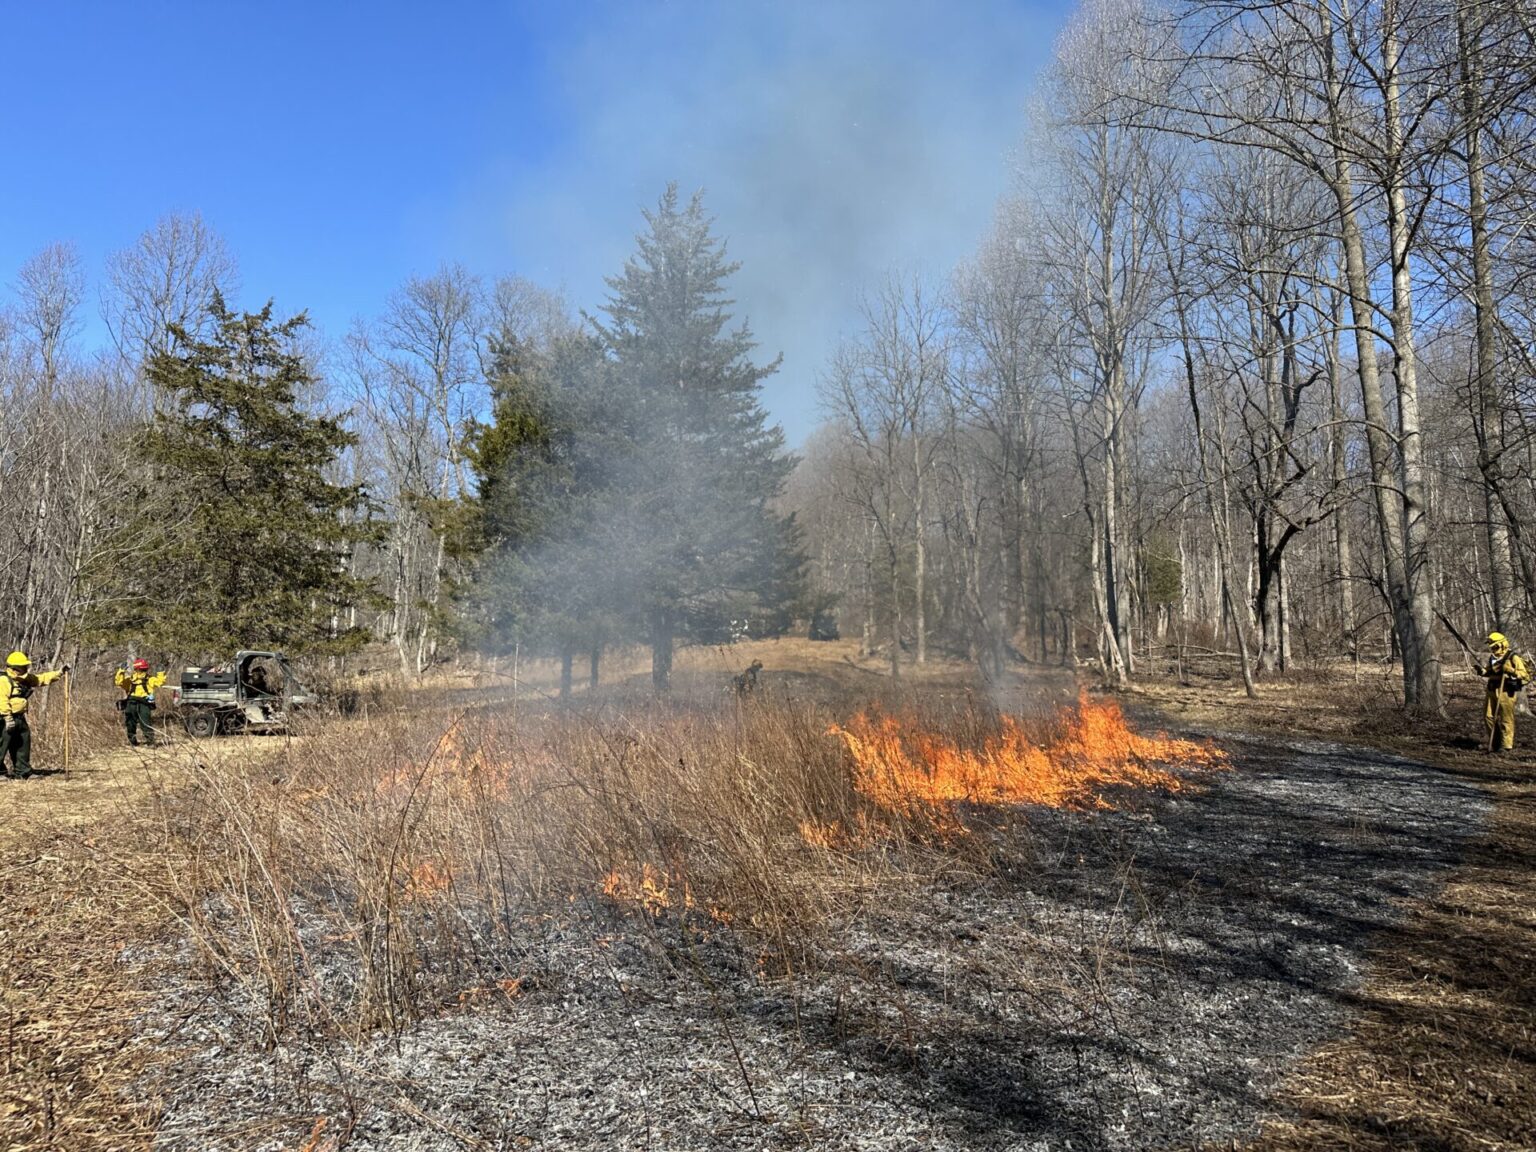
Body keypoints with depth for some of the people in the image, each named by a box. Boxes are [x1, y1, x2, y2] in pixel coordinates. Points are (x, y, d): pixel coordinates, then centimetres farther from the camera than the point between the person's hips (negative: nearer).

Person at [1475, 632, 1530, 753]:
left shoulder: (1513, 657, -5)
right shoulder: (1492, 658, 15)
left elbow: (1524, 674, -8)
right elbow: (1488, 673, 24)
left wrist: (1510, 670, -24)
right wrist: (1481, 670, 4)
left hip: (1506, 693, -7)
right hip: (1492, 691, 7)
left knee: (1506, 720, -2)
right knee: (1488, 717, 7)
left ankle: (1506, 745, 5)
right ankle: (1495, 743, 18)